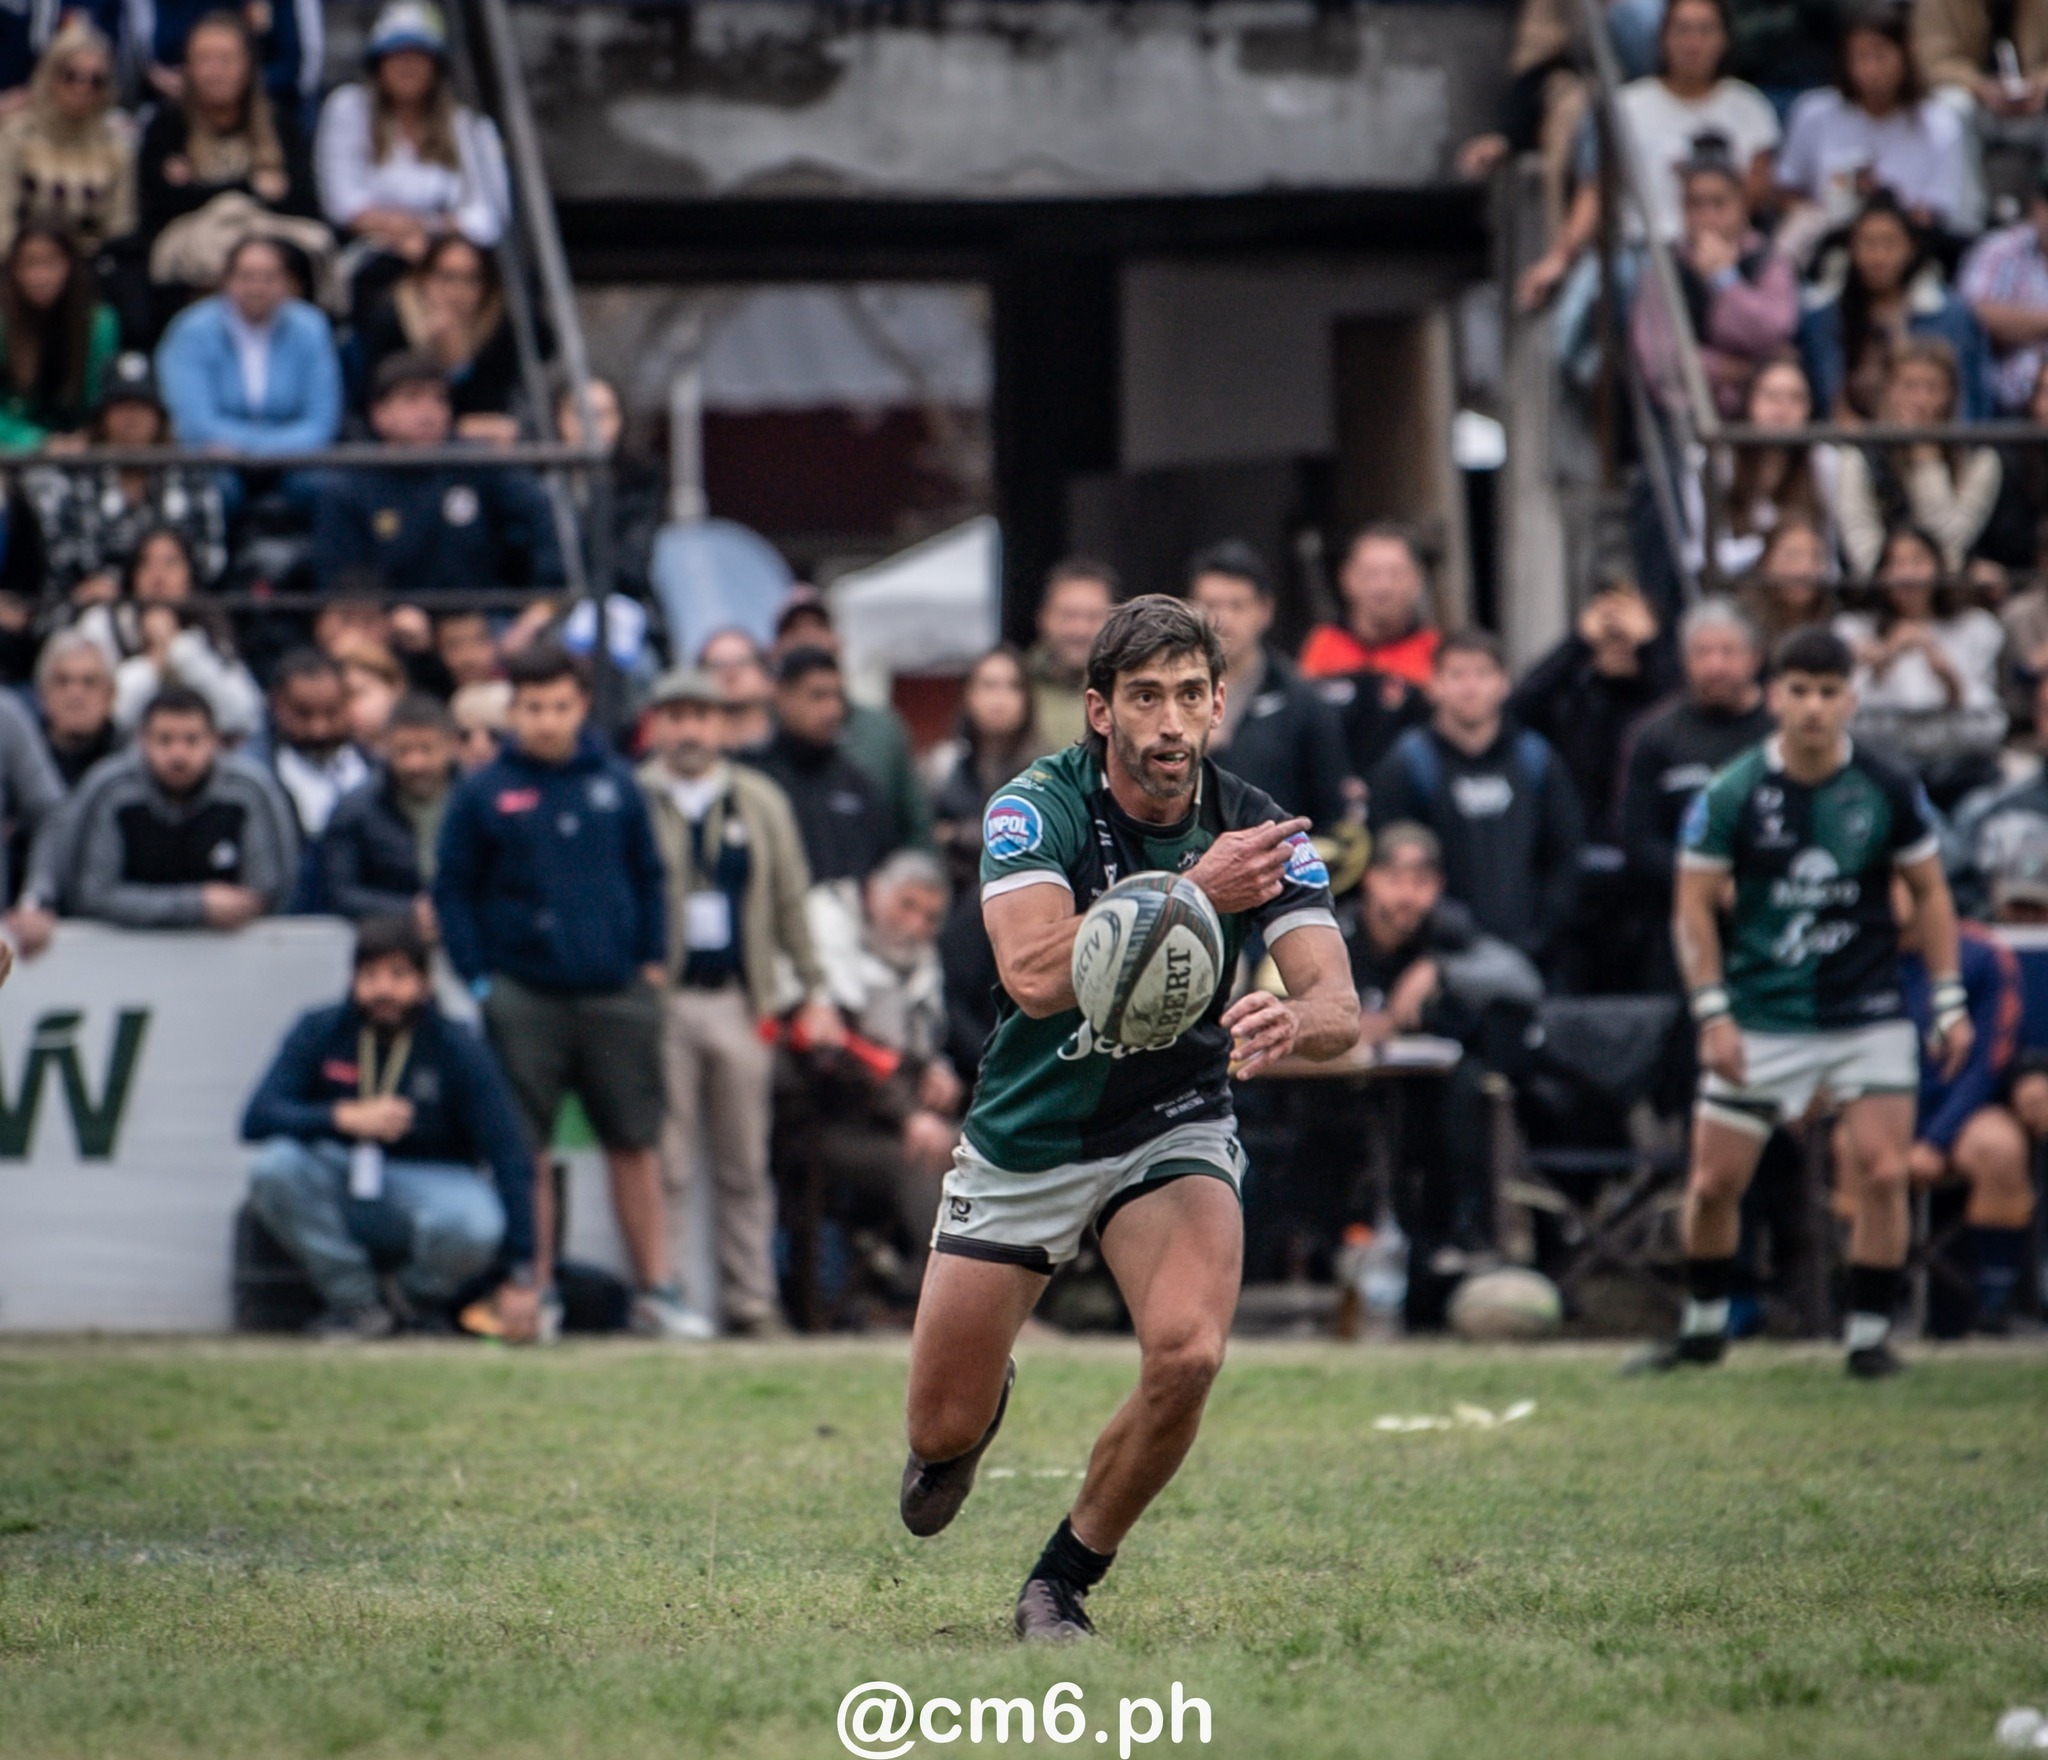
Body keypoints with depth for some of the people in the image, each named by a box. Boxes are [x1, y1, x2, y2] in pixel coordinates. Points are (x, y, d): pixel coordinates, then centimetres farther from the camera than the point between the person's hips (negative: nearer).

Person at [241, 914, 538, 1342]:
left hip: (431, 1180, -1)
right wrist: (344, 1117, -33)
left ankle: (417, 1291, 2)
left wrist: (520, 1278, -23)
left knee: (473, 1227, -37)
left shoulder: (459, 1050, -11)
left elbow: (509, 1158, -14)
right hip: (341, 1177, 1)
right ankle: (356, 1303, -12)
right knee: (273, 1167, -31)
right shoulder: (319, 1031, -6)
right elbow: (256, 1119, -15)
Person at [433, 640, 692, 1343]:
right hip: (525, 995, -2)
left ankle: (654, 1292, 11)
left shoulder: (614, 784, 7)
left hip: (616, 994, 2)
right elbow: (452, 892, 2)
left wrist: (652, 961, 6)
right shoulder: (482, 794, 0)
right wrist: (479, 981, -5)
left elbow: (649, 878, 15)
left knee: (634, 1144, 5)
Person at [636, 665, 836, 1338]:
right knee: (666, 1166, -3)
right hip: (660, 1001, -2)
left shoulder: (760, 802, 13)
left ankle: (751, 1301, 9)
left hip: (741, 1001, 3)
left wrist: (815, 992, 9)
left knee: (746, 1167, 5)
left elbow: (792, 902, 15)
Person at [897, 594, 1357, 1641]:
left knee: (1188, 1354, -27)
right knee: (943, 1431, 4)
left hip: (1173, 1128, 0)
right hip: (1024, 1141, 0)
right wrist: (1191, 893, -40)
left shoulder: (1260, 834, -13)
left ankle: (1063, 1582, -3)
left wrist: (1294, 1021, -46)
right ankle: (980, 1407, 46)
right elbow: (1035, 974, -34)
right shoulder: (1037, 808, -18)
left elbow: (1339, 1008, -22)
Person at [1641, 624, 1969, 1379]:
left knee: (1883, 1173, -11)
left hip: (1870, 1014, 0)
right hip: (1761, 1021, 0)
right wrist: (1713, 1014, -9)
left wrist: (1950, 1003, 2)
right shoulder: (1731, 794, -7)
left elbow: (1930, 892, 7)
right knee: (1714, 1181, 1)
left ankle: (1869, 1335, 3)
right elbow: (1694, 905, -2)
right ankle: (1703, 1327, 23)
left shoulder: (1888, 789, -3)